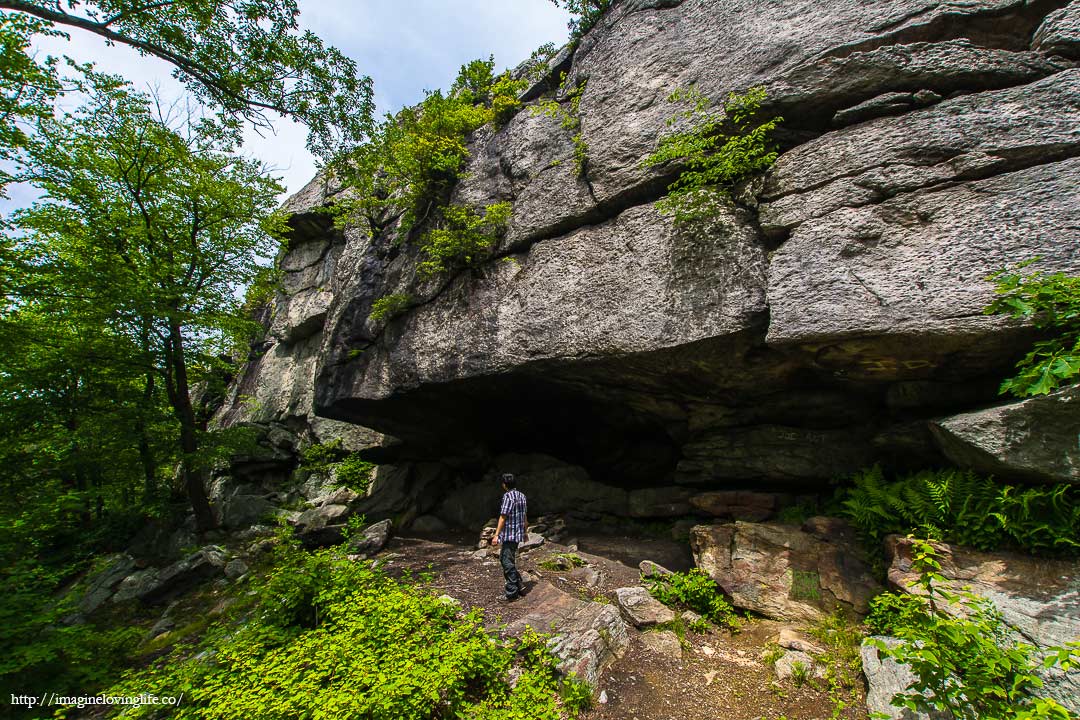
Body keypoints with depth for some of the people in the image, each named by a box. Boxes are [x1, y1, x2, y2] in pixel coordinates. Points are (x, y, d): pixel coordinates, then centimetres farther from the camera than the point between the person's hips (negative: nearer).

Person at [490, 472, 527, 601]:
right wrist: (524, 531, 27)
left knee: (508, 562, 1)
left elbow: (503, 517, -19)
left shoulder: (508, 496, -15)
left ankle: (512, 593, 7)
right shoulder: (521, 495, 10)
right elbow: (524, 516, 17)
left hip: (509, 535, -9)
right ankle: (518, 586, 25)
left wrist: (496, 535, -17)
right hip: (519, 534, 9)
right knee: (503, 558, 20)